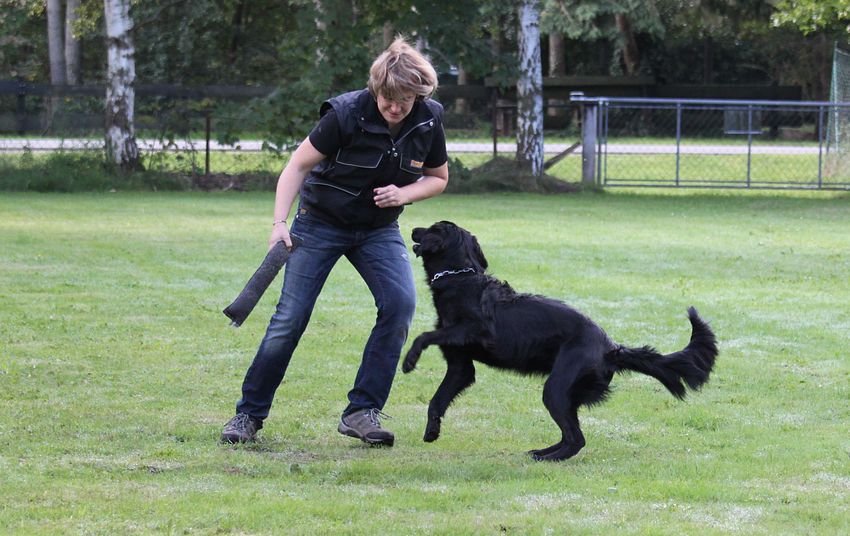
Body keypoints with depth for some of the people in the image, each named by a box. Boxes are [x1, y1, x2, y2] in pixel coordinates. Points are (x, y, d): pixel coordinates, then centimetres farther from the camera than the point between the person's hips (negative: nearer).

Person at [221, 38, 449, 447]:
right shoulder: (347, 114, -23)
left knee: (400, 302, -19)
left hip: (379, 229, 3)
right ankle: (249, 413, 7)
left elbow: (438, 177, 4)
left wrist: (404, 194, -16)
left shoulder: (428, 122, -12)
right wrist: (279, 222, -24)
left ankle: (361, 412, -13)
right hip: (321, 224, -3)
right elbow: (298, 165, -15)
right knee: (290, 317, -7)